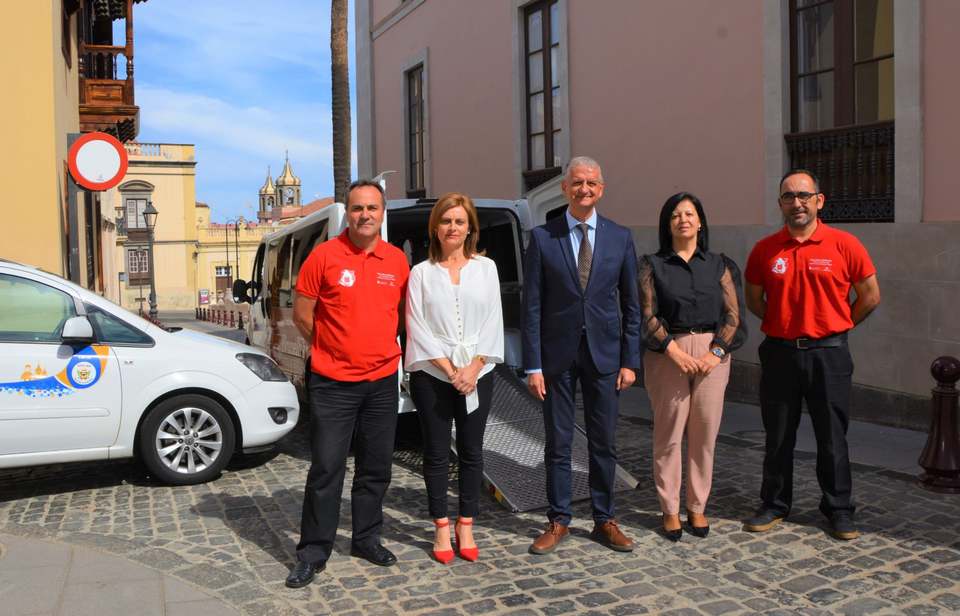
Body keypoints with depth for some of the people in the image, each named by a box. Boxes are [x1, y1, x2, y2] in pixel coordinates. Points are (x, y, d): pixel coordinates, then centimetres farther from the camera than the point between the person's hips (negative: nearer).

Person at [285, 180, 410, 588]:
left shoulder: (397, 260, 3)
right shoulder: (325, 256, -6)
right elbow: (302, 314, -1)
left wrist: (382, 348, 10)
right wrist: (332, 350, 4)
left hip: (382, 382, 4)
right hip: (333, 384, -4)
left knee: (376, 467, 13)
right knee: (326, 468, -1)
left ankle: (366, 538, 30)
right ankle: (313, 552, 12)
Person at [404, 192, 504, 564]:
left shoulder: (485, 268, 8)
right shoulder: (421, 272, 3)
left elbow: (493, 322, 3)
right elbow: (417, 327, -3)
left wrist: (473, 367, -9)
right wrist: (450, 370, -11)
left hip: (477, 375, 1)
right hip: (432, 376, -1)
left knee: (471, 451, 7)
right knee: (437, 453, 5)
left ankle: (466, 527, 17)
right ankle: (442, 529, 15)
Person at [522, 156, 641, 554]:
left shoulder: (620, 237, 4)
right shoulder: (542, 237, -2)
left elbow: (630, 304, 6)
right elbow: (531, 306, -3)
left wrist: (630, 360, 1)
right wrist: (533, 365, -7)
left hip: (604, 354, 2)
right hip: (557, 355, -1)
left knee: (604, 443, 9)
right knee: (558, 443, 7)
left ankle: (604, 520, 24)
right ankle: (558, 521, 21)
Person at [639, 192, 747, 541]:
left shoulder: (718, 265, 11)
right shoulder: (653, 265, 6)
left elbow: (733, 315, 5)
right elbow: (647, 315, -2)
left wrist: (716, 353, -8)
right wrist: (675, 351, -13)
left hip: (712, 354, 2)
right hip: (667, 353, -1)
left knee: (705, 434, 3)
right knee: (669, 434, -1)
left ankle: (697, 507, 16)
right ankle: (670, 510, 11)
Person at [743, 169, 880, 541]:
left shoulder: (844, 245, -4)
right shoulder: (765, 250, 1)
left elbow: (870, 296, 4)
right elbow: (754, 300, 13)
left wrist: (834, 327, 6)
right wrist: (784, 323, 6)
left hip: (828, 354, -1)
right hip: (779, 353, 2)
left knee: (832, 437, 8)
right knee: (778, 437, 11)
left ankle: (839, 510, 23)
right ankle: (774, 505, 25)